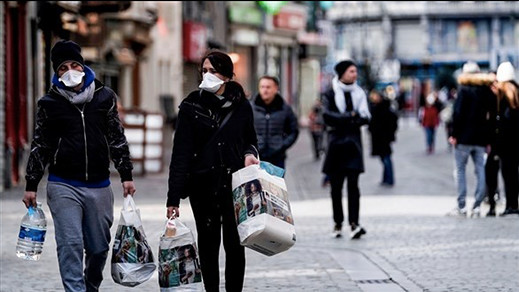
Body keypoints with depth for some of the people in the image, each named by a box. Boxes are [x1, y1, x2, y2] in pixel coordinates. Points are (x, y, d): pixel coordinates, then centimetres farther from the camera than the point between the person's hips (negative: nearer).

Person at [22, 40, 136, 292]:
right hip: (63, 186, -2)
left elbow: (117, 139, 11)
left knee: (99, 247, 9)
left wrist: (126, 175, 7)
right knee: (70, 245, -11)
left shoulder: (104, 97, 5)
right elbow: (40, 147, 7)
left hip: (99, 186, 2)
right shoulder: (50, 103, 2)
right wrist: (31, 185, 6)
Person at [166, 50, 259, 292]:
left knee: (235, 245, 0)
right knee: (208, 244, 5)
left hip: (234, 184, 1)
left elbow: (251, 140, 19)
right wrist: (174, 197, -9)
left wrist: (249, 153, -6)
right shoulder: (191, 106, -1)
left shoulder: (241, 106, 3)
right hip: (203, 186, -1)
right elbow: (180, 153, -4)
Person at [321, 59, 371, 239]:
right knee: (336, 186, 2)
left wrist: (341, 121, -12)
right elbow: (327, 116, -12)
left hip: (353, 143, 1)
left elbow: (365, 118, 2)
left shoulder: (359, 93, 11)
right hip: (335, 143, -1)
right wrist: (351, 116, -12)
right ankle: (338, 223, 11)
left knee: (353, 183, -10)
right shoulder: (330, 94, 2)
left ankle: (354, 223, -17)